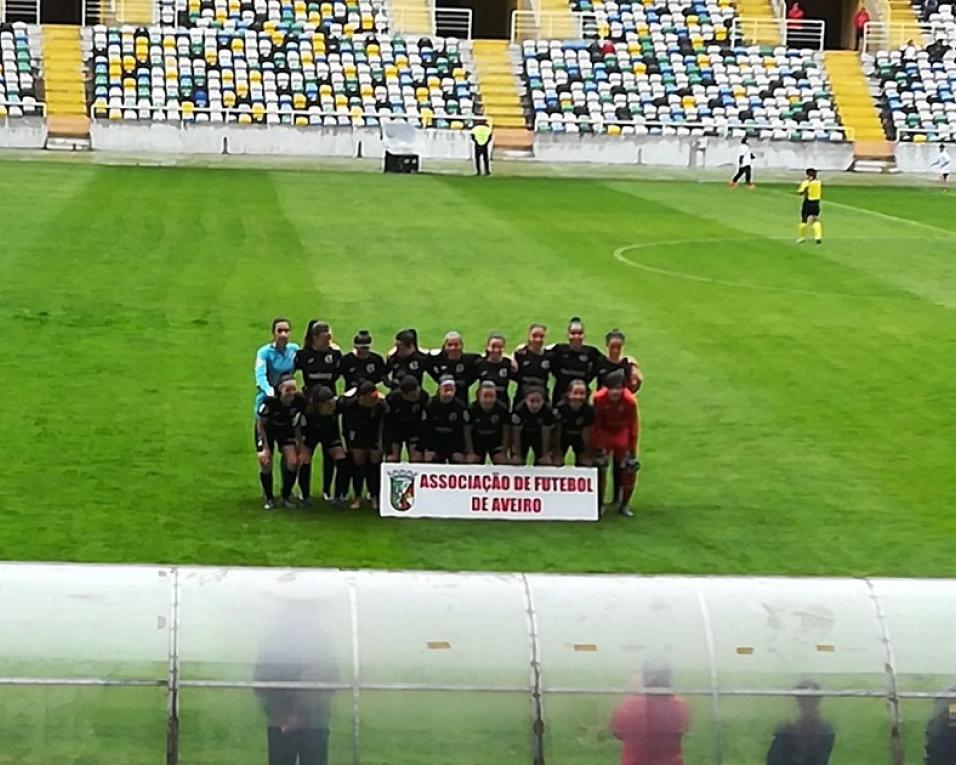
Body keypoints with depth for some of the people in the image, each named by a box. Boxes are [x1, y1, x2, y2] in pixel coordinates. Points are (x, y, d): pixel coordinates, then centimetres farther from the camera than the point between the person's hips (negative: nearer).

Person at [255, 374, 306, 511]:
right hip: (267, 429, -3)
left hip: (286, 429, 3)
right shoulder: (270, 401, -35)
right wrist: (265, 447, -19)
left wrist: (299, 442, -1)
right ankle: (268, 498, 8)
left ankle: (286, 496, 9)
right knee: (265, 462, -12)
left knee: (292, 461, -11)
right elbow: (260, 424, -20)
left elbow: (297, 422, -5)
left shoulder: (299, 400, -26)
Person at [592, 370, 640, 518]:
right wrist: (597, 447, -10)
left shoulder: (630, 400, -28)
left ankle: (623, 504, 12)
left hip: (622, 432, 0)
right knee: (600, 467, -7)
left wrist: (632, 450, -12)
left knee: (629, 469, -3)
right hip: (604, 432, 0)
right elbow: (596, 424, -15)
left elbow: (634, 426, -15)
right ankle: (599, 504, 8)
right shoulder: (599, 398, -28)